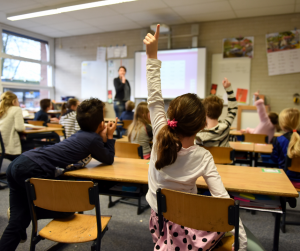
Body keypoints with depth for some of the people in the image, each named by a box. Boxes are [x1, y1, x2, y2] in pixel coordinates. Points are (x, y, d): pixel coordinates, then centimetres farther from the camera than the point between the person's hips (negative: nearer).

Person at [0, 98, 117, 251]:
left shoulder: (81, 135, 20)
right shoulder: (93, 139, -4)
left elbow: (98, 153, 31)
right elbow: (109, 160, 10)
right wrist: (109, 136, 17)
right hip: (33, 170, -9)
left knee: (17, 221, 14)